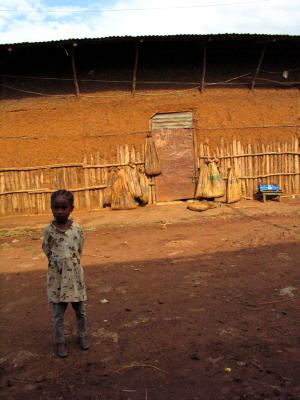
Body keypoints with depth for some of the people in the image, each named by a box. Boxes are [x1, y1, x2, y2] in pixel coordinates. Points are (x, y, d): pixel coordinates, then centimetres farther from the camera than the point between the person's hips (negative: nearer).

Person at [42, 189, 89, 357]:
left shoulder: (77, 228, -7)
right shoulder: (49, 230, -10)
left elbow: (80, 250, 5)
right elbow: (47, 251, 1)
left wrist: (71, 263, 6)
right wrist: (59, 263, 3)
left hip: (75, 276, 2)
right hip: (57, 278, -1)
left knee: (81, 310, 16)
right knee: (58, 313, 10)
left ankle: (82, 335, 35)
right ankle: (60, 341, 27)